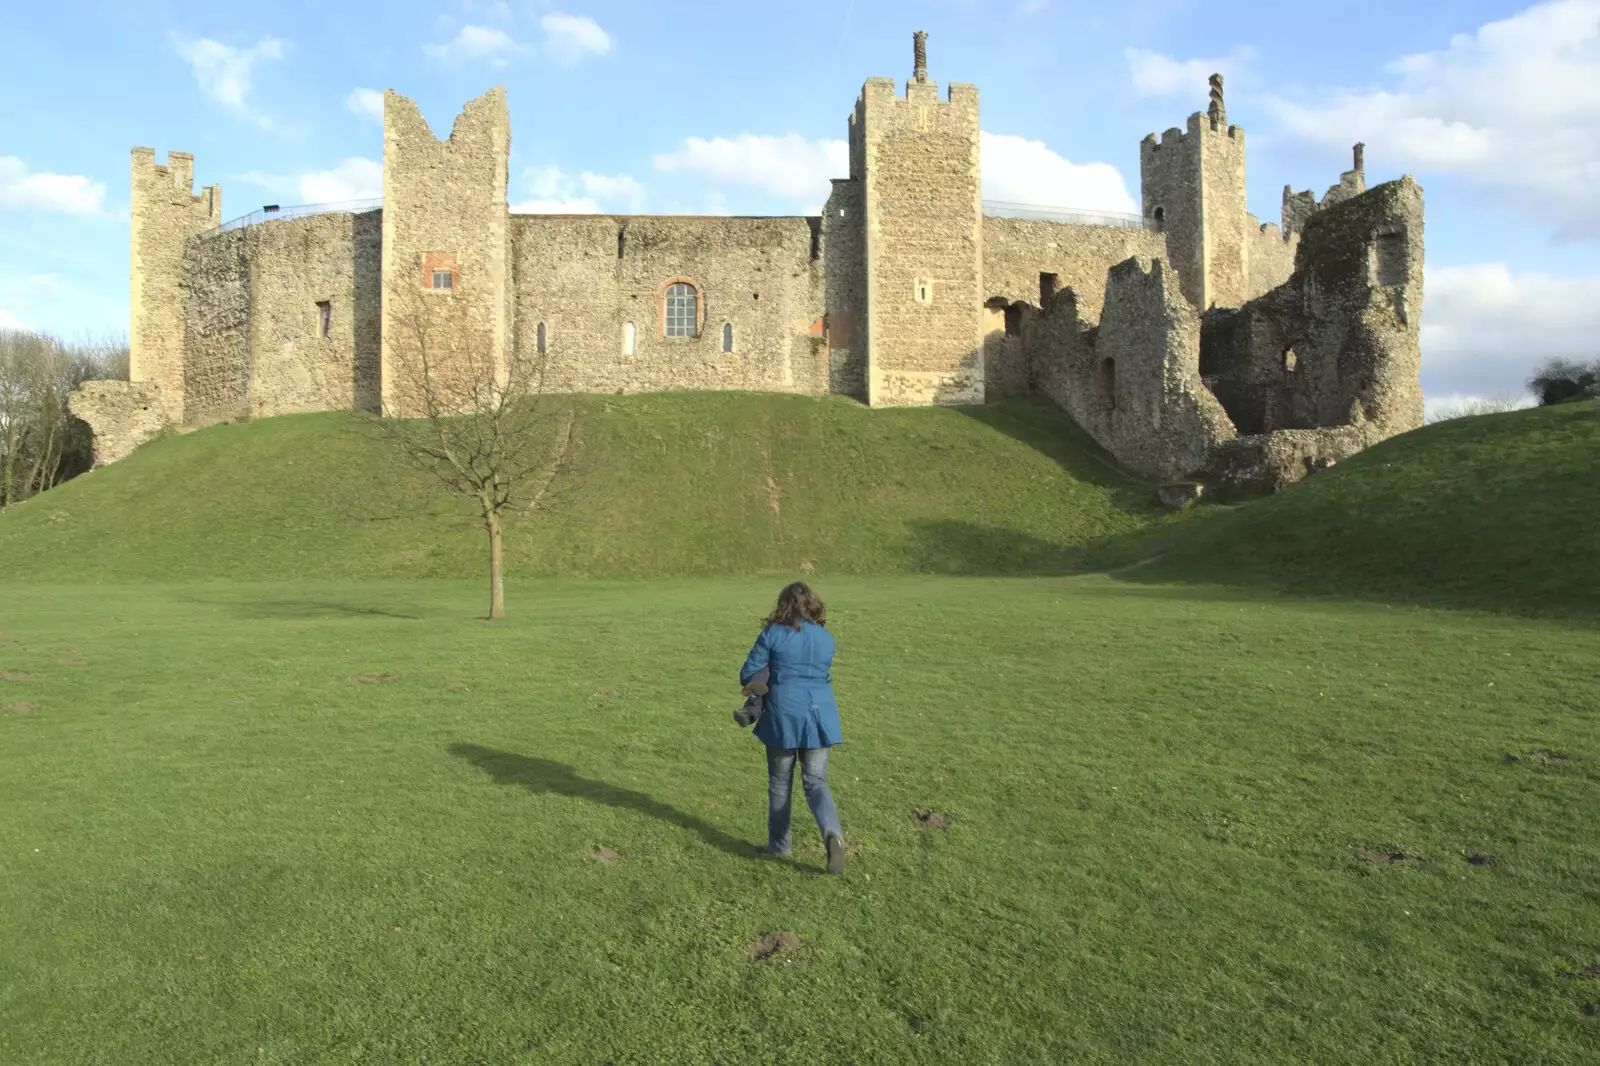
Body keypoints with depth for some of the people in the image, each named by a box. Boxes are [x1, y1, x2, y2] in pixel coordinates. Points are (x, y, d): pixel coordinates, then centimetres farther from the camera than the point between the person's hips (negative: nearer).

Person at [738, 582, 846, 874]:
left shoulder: (773, 635, -6)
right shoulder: (826, 639, 7)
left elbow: (747, 674, -2)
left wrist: (764, 688, 16)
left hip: (783, 717, -3)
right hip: (819, 716, 3)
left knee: (780, 783, 13)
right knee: (815, 781, 7)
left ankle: (779, 844, 23)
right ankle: (832, 832, -17)